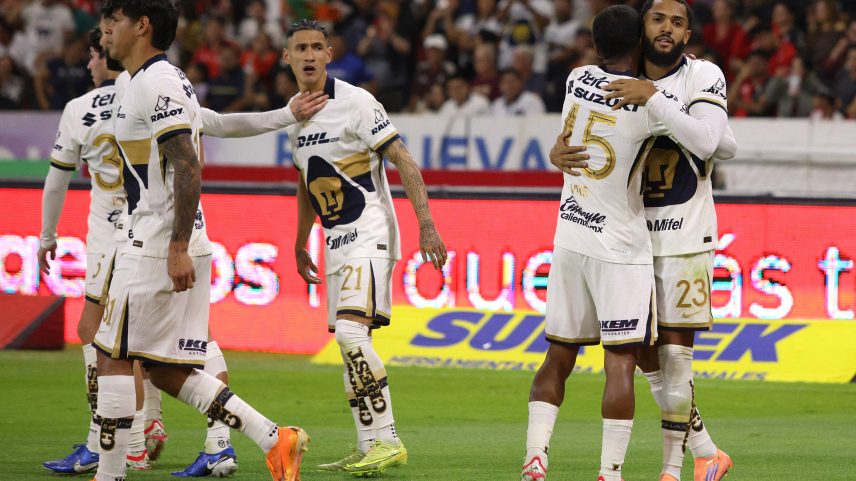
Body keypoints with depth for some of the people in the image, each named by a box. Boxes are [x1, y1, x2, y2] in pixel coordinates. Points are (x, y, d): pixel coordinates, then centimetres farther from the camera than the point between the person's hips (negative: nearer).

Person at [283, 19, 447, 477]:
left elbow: (403, 162, -13)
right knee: (348, 343, 6)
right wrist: (300, 246, 31)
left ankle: (387, 441, -19)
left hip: (369, 234, -8)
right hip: (336, 242, 8)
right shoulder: (294, 117, 11)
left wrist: (426, 225, -21)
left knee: (351, 332, -21)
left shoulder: (356, 103, -12)